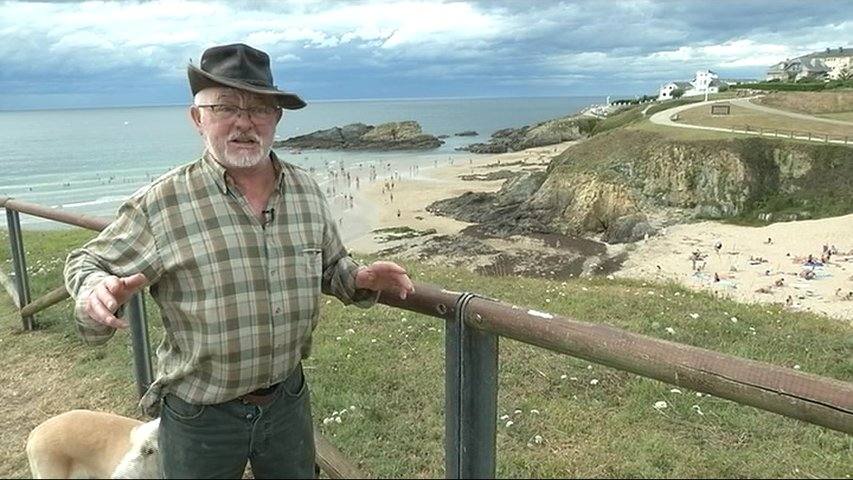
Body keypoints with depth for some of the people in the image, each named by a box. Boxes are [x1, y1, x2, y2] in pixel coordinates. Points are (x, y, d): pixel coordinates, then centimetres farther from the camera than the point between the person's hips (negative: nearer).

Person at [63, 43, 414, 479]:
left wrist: (360, 279, -8)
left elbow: (329, 265, 13)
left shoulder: (307, 192, -2)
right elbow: (88, 263, -3)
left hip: (288, 400, 4)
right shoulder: (160, 203, -15)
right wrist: (97, 292, -25)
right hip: (199, 416, -3)